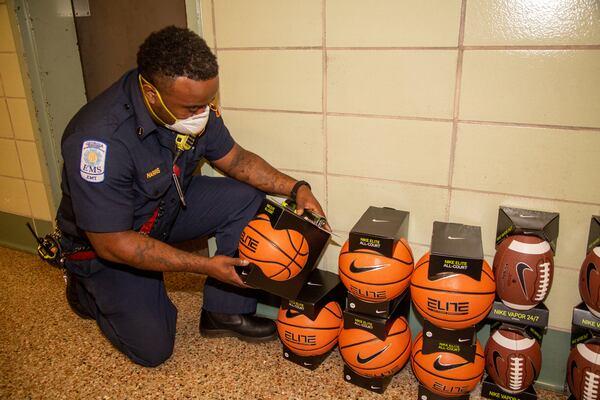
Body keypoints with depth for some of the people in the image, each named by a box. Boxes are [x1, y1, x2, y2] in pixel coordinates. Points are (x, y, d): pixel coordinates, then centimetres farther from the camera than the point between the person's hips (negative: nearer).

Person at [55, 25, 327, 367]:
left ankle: (226, 311, -2)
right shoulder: (100, 139, -37)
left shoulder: (191, 105, -17)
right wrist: (205, 266, -29)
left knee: (247, 199, -14)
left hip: (168, 206, 6)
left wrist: (296, 188, -16)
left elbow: (235, 158, -3)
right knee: (152, 348, -6)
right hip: (105, 242, -5)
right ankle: (88, 289, 21)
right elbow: (111, 243, -30)